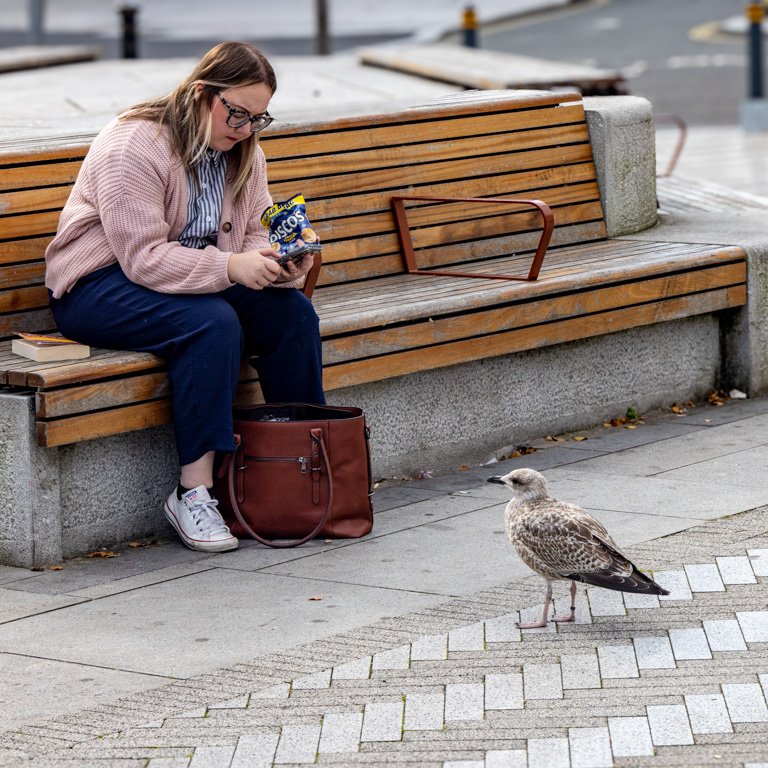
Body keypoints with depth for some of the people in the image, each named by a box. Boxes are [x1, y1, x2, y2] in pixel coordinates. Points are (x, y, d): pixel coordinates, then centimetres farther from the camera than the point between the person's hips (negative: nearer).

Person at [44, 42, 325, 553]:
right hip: (100, 287, -8)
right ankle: (193, 493, -30)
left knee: (292, 310, -15)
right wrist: (230, 266, -37)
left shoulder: (242, 151, 5)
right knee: (212, 323, -34)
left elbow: (256, 234, 6)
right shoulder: (134, 146, -21)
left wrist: (280, 265, -18)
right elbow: (144, 257, -27)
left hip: (199, 277, 8)